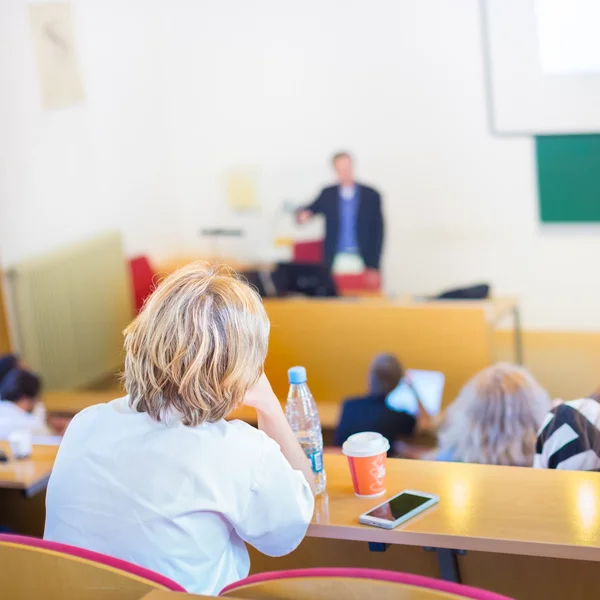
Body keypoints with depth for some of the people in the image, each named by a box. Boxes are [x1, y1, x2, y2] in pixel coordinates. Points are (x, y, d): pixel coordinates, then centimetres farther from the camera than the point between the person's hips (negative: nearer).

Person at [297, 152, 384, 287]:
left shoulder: (371, 195, 4)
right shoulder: (327, 194, 10)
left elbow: (378, 232, 3)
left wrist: (374, 267, -3)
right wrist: (303, 215, -24)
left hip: (363, 263, -1)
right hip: (335, 263, 1)